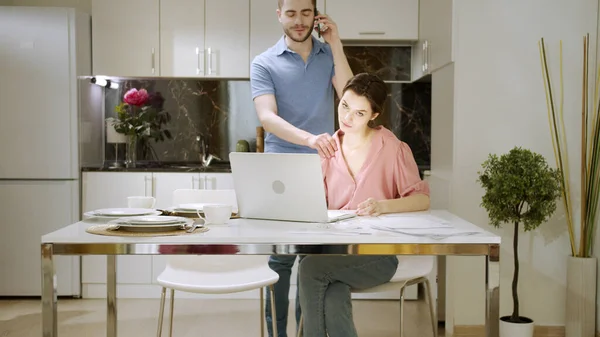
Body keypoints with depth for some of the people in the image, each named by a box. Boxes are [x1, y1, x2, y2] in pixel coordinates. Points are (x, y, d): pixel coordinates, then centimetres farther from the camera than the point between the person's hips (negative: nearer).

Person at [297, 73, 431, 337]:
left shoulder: (392, 148, -2)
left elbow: (422, 199, -7)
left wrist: (382, 206, -25)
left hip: (377, 255, -3)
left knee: (310, 267, -27)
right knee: (333, 305, -29)